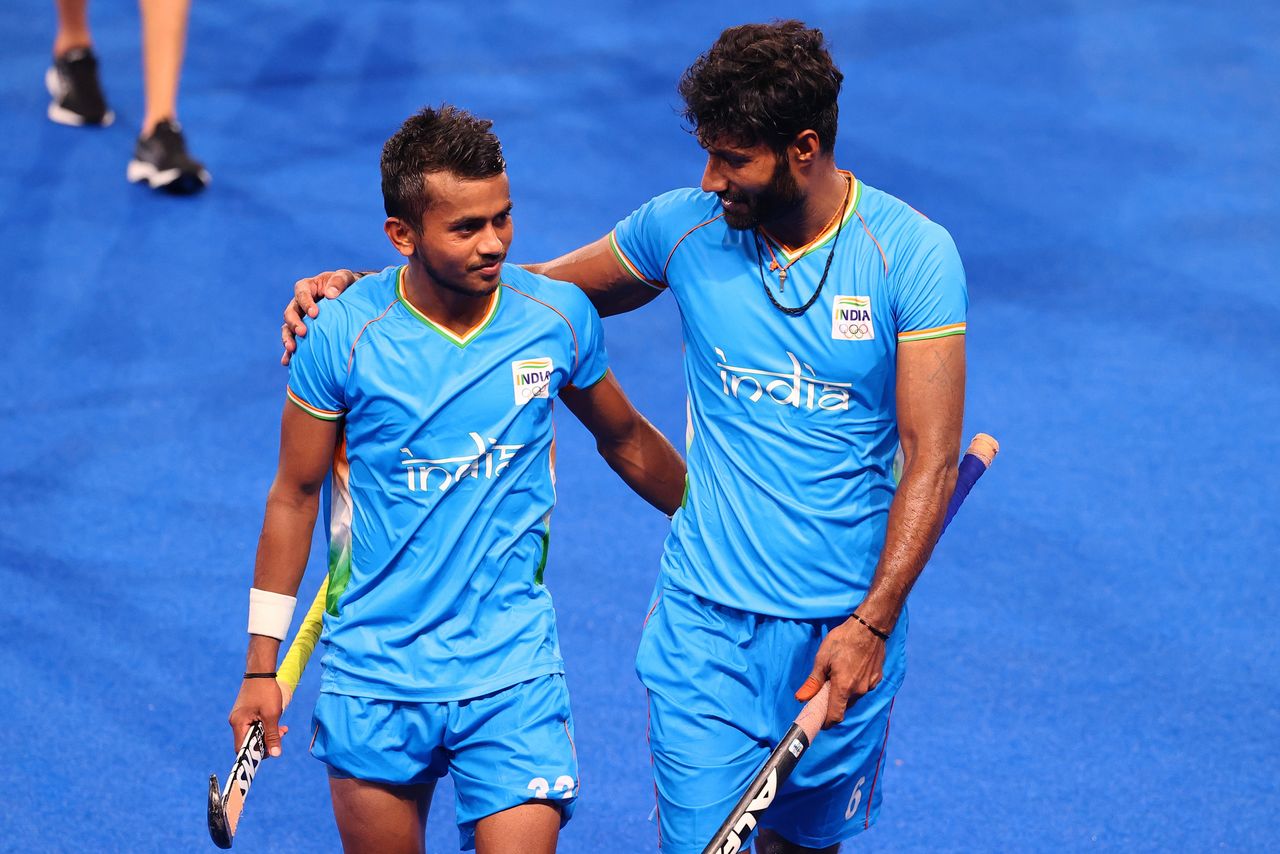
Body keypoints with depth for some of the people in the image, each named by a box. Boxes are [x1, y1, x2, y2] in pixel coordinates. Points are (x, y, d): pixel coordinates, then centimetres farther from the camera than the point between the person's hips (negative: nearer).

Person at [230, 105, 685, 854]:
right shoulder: (343, 335, -10)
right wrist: (262, 666, 4)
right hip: (372, 675, 0)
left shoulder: (560, 317, -5)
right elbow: (295, 496, 1)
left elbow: (625, 441, 14)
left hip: (512, 671, 0)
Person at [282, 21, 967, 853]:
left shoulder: (913, 253, -11)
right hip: (706, 619, 1)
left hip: (846, 627, -1)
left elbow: (932, 456, -13)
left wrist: (871, 624, -21)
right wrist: (359, 286, -1)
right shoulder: (687, 225, -3)